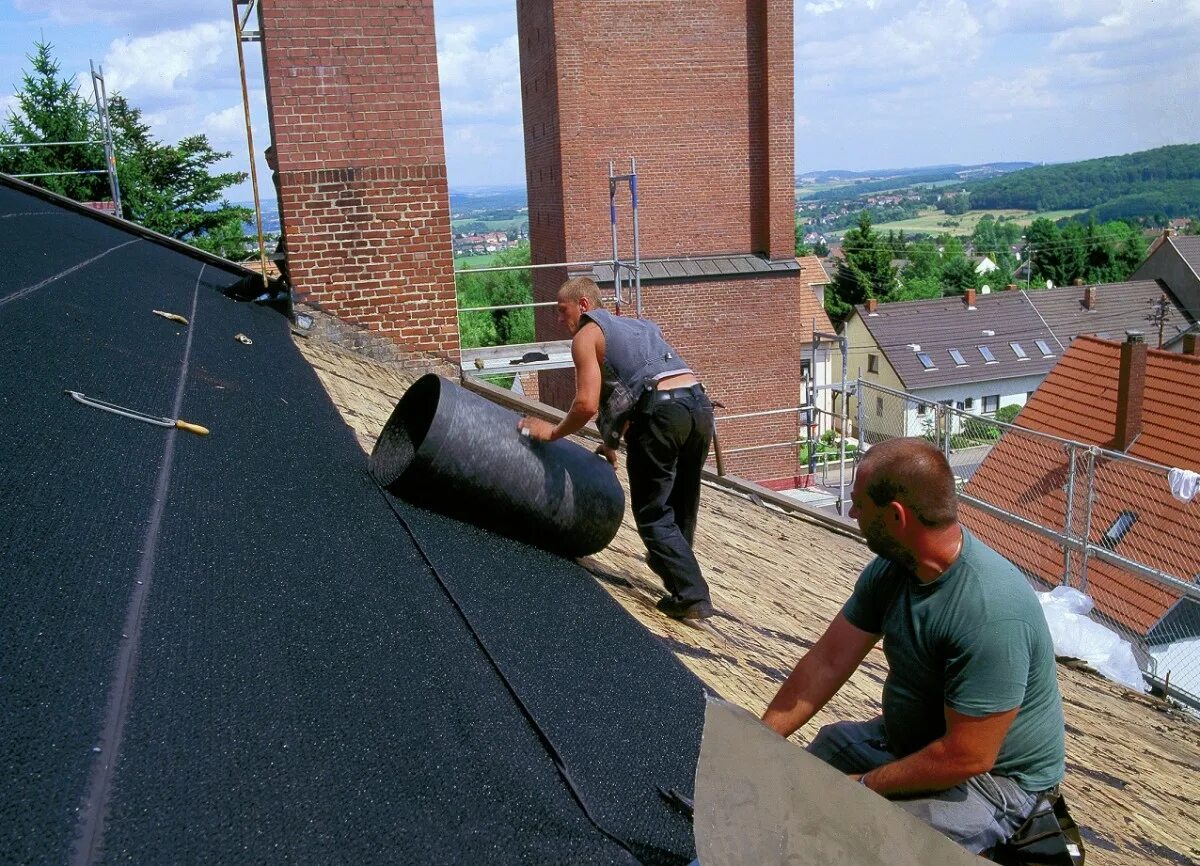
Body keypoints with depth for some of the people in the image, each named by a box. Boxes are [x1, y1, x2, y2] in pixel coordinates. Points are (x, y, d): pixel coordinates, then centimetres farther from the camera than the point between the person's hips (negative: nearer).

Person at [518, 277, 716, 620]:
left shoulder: (587, 334, 7)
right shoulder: (638, 325, 30)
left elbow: (587, 404, -5)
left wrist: (553, 431, 11)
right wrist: (612, 443, 39)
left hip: (662, 412, -8)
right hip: (699, 404, 8)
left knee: (653, 513, 6)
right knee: (682, 503, 26)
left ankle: (691, 596, 2)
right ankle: (671, 562, 45)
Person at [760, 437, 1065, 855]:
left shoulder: (989, 615, -34)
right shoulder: (891, 567, -9)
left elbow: (967, 757, -30)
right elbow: (827, 662, -5)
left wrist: (863, 787, -19)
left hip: (993, 778, -7)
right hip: (912, 740, 8)